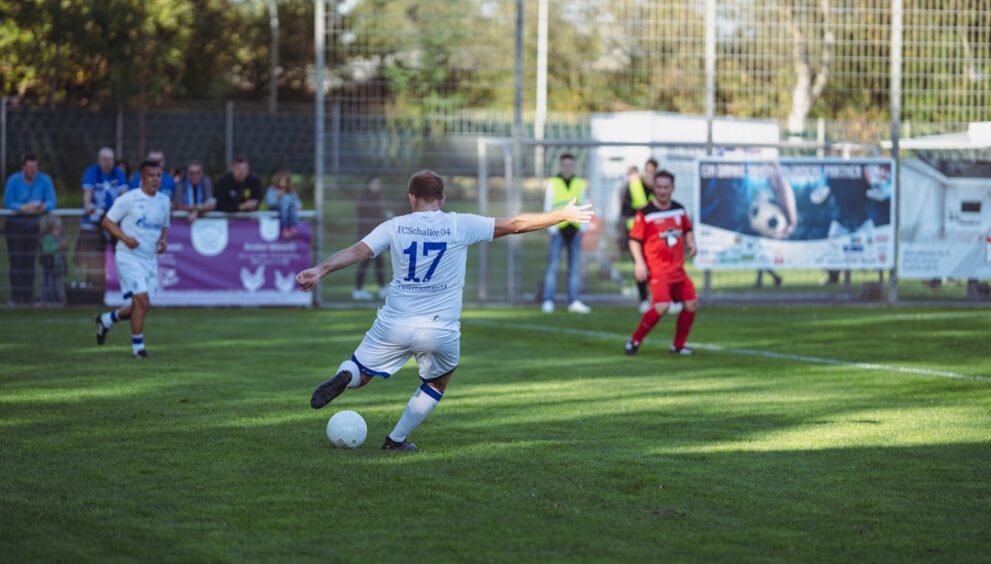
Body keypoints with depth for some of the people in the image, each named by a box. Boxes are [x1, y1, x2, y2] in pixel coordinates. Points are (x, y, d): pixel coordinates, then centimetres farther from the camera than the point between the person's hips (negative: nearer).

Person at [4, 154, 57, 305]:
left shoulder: (45, 180, -9)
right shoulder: (14, 180, -12)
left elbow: (51, 202, -8)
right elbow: (7, 202, -11)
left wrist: (43, 207, -32)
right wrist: (24, 208, -28)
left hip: (33, 223, 2)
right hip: (15, 223, -2)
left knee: (30, 260, 3)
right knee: (16, 260, -7)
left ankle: (28, 296, 7)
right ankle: (15, 297, -7)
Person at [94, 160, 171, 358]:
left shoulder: (164, 201, 8)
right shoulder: (129, 199, -9)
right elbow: (107, 221, -4)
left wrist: (163, 240, 1)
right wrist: (125, 238, -19)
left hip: (150, 259, 6)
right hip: (129, 257, -6)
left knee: (140, 307, 8)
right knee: (142, 301, -16)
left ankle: (106, 320, 35)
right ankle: (138, 347, -4)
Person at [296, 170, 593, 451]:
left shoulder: (395, 226, 2)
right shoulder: (460, 225, -1)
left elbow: (357, 251, -10)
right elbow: (515, 224, 4)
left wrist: (320, 271, -16)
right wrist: (562, 215, 13)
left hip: (394, 324, 0)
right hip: (441, 331, 0)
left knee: (359, 373, 15)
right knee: (437, 385, 27)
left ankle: (344, 376, -21)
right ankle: (397, 439, 24)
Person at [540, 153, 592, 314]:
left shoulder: (580, 184, 13)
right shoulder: (552, 183, 3)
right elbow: (547, 207, 2)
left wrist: (583, 227, 4)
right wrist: (552, 228, -7)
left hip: (575, 231, 4)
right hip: (559, 230, -3)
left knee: (575, 268, 3)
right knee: (553, 266, -6)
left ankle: (573, 301, 5)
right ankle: (548, 302, -6)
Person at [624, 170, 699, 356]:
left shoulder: (679, 210, 8)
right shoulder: (645, 213, -9)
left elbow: (687, 229, 24)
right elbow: (634, 239, -7)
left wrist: (691, 243, 4)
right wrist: (639, 262, -18)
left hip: (677, 269, 7)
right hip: (657, 270, -7)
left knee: (691, 304, 3)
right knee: (661, 306, -22)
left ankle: (678, 345, 18)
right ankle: (635, 341, -7)